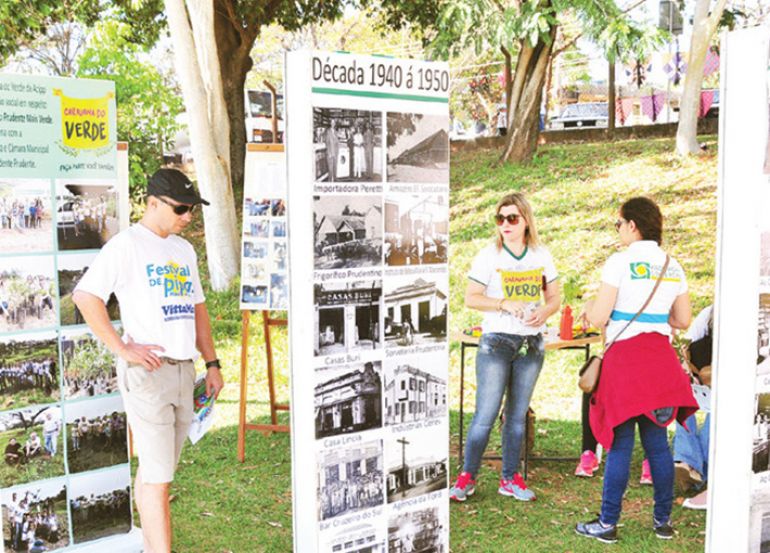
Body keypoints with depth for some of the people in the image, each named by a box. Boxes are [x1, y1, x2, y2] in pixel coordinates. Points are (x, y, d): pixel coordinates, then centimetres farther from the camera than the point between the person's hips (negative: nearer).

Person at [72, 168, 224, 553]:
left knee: (154, 470, 15)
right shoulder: (127, 244, -7)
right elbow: (85, 296, -14)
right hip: (147, 373, -7)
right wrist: (123, 350, -17)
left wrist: (212, 364, 15)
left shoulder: (184, 249, 17)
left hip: (183, 371, 7)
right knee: (158, 477, -6)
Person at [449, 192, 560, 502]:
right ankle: (468, 477, 8)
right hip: (496, 341, -4)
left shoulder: (541, 255, 6)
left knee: (517, 415, 10)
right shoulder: (489, 256, -5)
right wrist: (505, 304, -20)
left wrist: (544, 312, -13)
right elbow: (471, 298, -7)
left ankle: (510, 479, 20)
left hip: (532, 344, 4)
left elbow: (554, 298, 9)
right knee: (486, 414, -5)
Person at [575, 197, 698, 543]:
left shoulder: (620, 262, -10)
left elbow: (599, 318, -13)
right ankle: (663, 521, 21)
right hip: (661, 359, 6)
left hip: (626, 358, -6)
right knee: (656, 441, 13)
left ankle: (608, 524, 9)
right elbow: (683, 321, 12)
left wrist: (589, 309, 9)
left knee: (620, 444, 0)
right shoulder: (673, 266, 7)